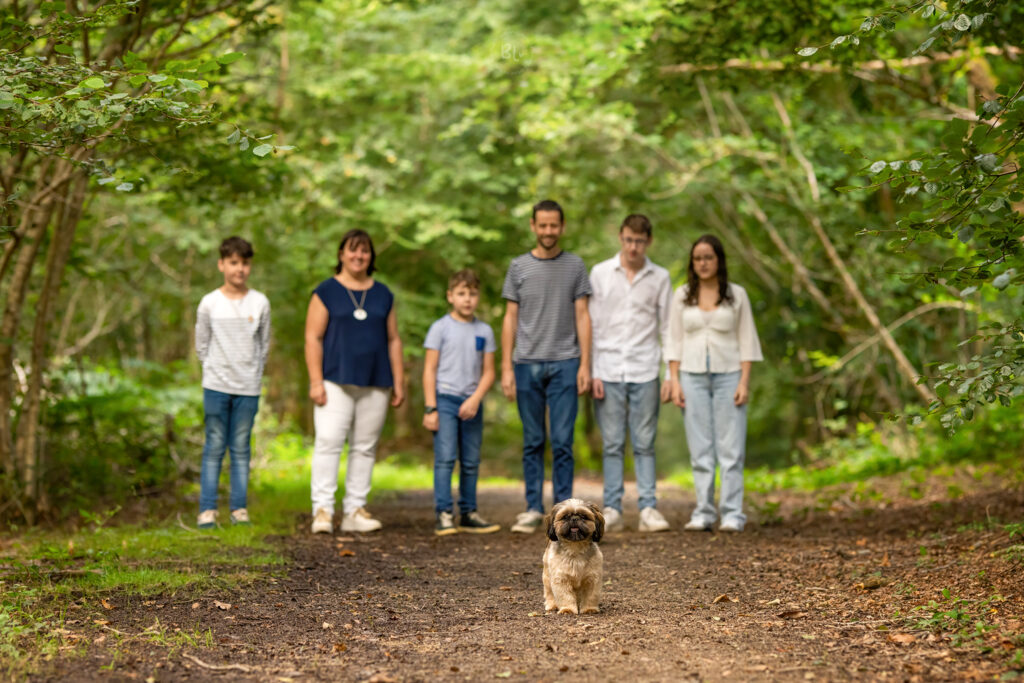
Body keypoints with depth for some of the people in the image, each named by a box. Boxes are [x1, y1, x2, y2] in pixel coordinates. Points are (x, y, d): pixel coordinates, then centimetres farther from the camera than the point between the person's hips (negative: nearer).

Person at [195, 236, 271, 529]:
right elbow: (201, 345, 7)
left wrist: (253, 373, 6)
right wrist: (216, 371, 4)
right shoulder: (209, 303, -1)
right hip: (216, 386, -1)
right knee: (214, 447, 1)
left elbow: (264, 345, 11)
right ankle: (207, 510, 3)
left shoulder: (260, 303, 2)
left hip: (248, 388, 1)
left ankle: (240, 509, 9)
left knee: (241, 448, 4)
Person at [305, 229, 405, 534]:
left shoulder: (383, 294, 14)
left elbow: (393, 340, 16)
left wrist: (398, 382, 10)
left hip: (375, 384, 4)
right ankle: (322, 509, -12)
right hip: (336, 382, -4)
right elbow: (313, 338, -1)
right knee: (328, 441, -13)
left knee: (365, 447, 4)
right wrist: (316, 381, -9)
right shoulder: (326, 292, 3)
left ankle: (355, 511, 10)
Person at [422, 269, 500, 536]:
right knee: (445, 458, -11)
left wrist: (476, 399, -9)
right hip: (445, 398, -4)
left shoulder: (484, 331, 9)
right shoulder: (441, 328, 0)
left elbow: (488, 372, 7)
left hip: (472, 402, 4)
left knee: (471, 461, 7)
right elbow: (430, 370, -2)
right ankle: (443, 514, -11)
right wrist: (430, 408, -9)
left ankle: (468, 514, 15)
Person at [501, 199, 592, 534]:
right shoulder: (519, 267, 7)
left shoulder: (575, 265, 6)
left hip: (564, 364, -1)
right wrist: (506, 368, 1)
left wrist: (585, 365, -3)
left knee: (562, 441, -3)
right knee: (533, 441, 6)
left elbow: (582, 316, 5)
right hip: (527, 364, 1)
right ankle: (533, 508, 11)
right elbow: (510, 319, 8)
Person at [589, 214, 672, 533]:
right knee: (612, 444, 1)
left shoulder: (660, 278, 6)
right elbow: (591, 324, 4)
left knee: (644, 444, 0)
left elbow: (667, 328, 7)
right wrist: (591, 372, -2)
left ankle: (648, 509, 1)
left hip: (644, 372, 0)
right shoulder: (600, 273, 4)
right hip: (608, 371, 0)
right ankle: (612, 510, 3)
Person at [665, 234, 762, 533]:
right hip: (693, 376, 1)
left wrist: (744, 381, -5)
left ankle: (732, 514, -3)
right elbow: (675, 340, 8)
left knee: (731, 448, -5)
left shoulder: (736, 295, 4)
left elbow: (747, 340, 3)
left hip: (728, 375, -1)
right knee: (700, 448, 1)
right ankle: (703, 513, 5)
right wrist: (674, 380, 0)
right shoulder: (682, 296, 8)